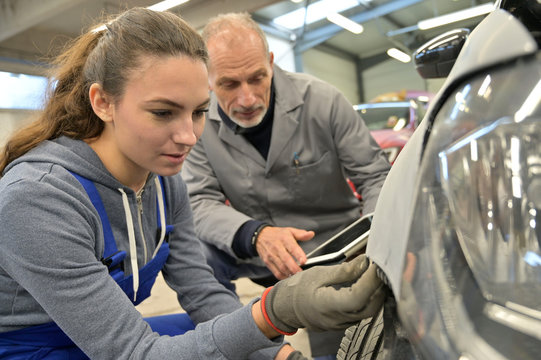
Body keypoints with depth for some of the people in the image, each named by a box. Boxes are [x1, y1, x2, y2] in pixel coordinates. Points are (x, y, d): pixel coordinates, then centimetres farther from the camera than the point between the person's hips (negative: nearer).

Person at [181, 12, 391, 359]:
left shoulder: (323, 101, -17)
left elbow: (376, 176, -12)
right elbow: (201, 200, -16)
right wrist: (256, 234, -37)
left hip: (332, 249, 0)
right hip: (255, 252, 1)